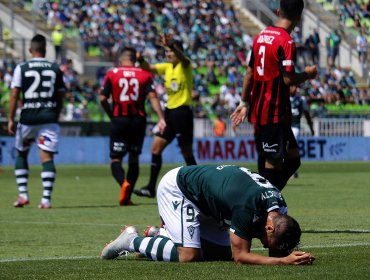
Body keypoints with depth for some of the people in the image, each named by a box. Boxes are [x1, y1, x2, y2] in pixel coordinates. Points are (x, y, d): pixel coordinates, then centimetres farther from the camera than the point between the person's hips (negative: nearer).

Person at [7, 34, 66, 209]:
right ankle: (46, 198, -12)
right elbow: (60, 97, 10)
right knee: (47, 157, -3)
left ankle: (23, 194, 9)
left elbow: (14, 95, -4)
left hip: (28, 117, -1)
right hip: (49, 118, 1)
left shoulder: (22, 68, 0)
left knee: (21, 154, 18)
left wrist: (10, 119, 0)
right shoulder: (55, 69, 6)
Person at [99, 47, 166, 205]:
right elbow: (153, 97, -8)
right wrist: (161, 118, -13)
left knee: (115, 159, 3)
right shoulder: (145, 75, 4)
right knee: (134, 158, 15)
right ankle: (127, 196, 8)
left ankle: (123, 183, -28)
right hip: (139, 120, 2)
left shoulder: (112, 75, 2)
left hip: (119, 120, -2)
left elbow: (103, 99, -4)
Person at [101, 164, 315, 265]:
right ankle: (133, 240, 1)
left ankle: (162, 236, 24)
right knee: (188, 254, -21)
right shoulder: (247, 207, -38)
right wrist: (283, 261, -40)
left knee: (222, 252, 8)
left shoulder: (279, 208, -13)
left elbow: (277, 250, -1)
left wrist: (286, 256, -25)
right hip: (176, 189, -9)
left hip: (205, 202, 9)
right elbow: (240, 256, -32)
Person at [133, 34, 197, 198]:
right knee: (156, 147, 1)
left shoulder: (185, 65, -8)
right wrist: (140, 60, -18)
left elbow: (182, 58, -30)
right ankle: (151, 188, 3)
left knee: (187, 152, -3)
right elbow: (148, 68, 5)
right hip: (170, 111, 7)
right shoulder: (167, 67, 13)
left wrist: (171, 45, -51)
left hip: (183, 112, -7)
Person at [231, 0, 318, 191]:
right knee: (274, 161, -5)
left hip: (258, 110, 8)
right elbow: (289, 79, -20)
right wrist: (308, 74, -2)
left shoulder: (261, 36, 9)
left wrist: (244, 102, 20)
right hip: (275, 112, -8)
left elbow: (250, 73, 14)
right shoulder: (286, 42, -15)